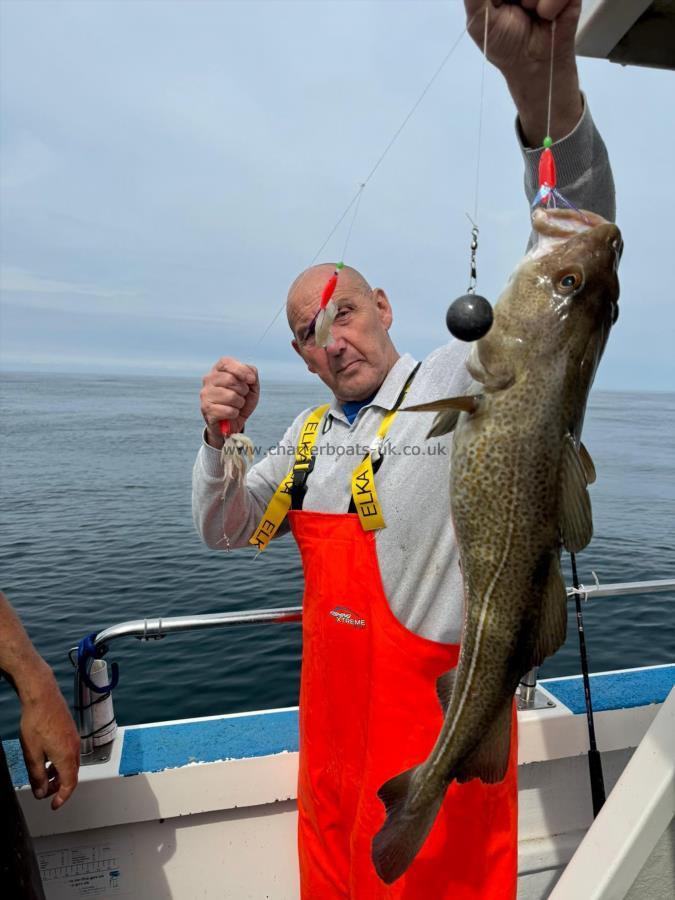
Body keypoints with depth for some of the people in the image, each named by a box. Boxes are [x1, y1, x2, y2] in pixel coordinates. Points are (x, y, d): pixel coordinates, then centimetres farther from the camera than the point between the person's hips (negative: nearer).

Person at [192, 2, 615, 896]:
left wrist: (546, 86, -40)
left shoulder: (460, 379, -13)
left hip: (440, 704, -5)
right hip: (331, 704, 6)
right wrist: (221, 437, -10)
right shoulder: (308, 432, 7)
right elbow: (228, 531, 9)